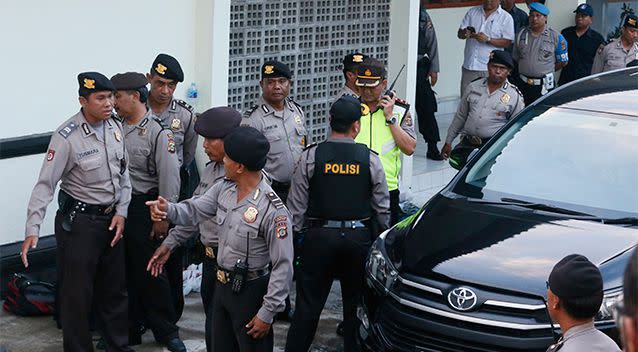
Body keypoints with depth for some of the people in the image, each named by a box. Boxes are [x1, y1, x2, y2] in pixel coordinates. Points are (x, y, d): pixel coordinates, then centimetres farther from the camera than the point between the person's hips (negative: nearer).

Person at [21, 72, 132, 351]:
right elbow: (46, 184, -20)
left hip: (111, 217, 6)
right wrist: (33, 229, -26)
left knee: (115, 287, 16)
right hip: (78, 221, -6)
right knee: (77, 291, 2)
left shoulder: (114, 127, 0)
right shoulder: (67, 137, -19)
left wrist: (121, 212, 0)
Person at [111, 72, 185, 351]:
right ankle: (130, 330, 25)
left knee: (151, 271, 2)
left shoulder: (158, 131, -11)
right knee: (125, 272, 12)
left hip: (143, 208, -5)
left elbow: (169, 176, -12)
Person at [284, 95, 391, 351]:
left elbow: (297, 205, -4)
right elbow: (382, 208, 2)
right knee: (355, 304, 13)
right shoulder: (370, 159, -4)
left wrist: (296, 234, 7)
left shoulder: (311, 156, -7)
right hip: (359, 238, 1)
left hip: (319, 236, -1)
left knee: (308, 303, 5)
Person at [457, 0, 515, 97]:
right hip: (469, 65, 3)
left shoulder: (506, 17, 0)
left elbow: (507, 42, -5)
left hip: (490, 68, -3)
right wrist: (464, 33, -17)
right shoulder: (472, 12, 10)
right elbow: (459, 34, 9)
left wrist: (488, 39, -19)